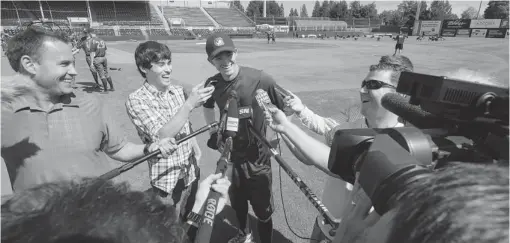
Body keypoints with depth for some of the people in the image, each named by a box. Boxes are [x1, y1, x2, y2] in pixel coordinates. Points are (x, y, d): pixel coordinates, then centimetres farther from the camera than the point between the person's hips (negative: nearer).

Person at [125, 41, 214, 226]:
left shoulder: (178, 91, 0)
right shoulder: (136, 100, -15)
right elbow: (162, 135, -26)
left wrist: (196, 150, 10)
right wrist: (190, 104, -30)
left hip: (191, 173, 5)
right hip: (166, 179, -4)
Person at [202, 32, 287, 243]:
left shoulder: (260, 79, -21)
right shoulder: (211, 84, -7)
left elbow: (285, 109, -9)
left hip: (257, 158, -4)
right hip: (230, 156, 5)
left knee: (263, 210, 8)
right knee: (237, 203, 25)